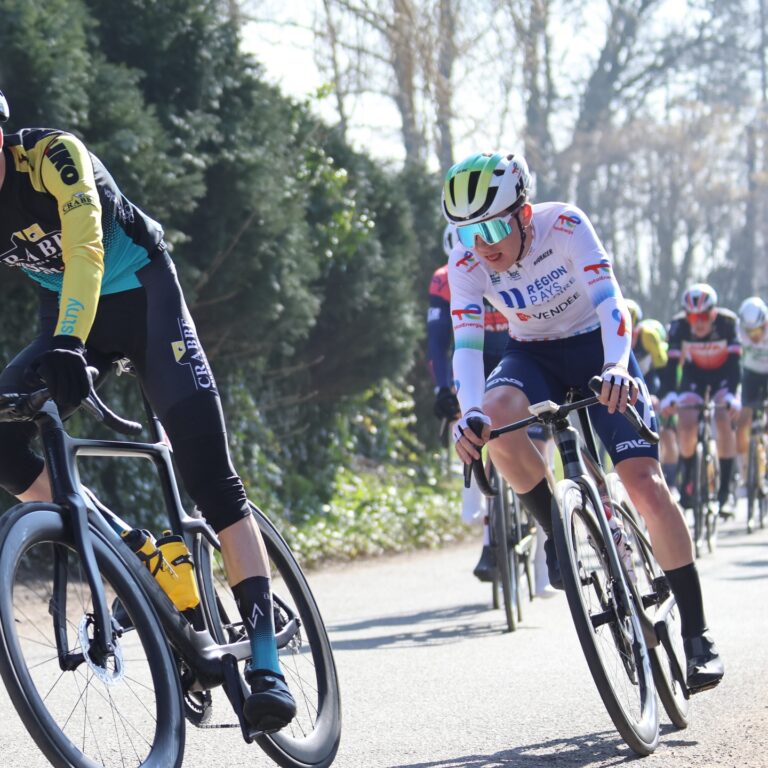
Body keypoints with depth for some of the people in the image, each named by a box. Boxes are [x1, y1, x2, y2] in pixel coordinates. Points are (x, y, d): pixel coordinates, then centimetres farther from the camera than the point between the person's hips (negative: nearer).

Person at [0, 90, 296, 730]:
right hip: (67, 322, 5)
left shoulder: (53, 154, -26)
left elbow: (84, 251, -39)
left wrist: (68, 344, -54)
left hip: (143, 298, -5)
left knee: (211, 477, -14)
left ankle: (266, 659, -17)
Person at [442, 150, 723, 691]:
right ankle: (559, 534, -13)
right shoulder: (466, 263, -18)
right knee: (495, 413, -34)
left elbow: (609, 300, -36)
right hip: (533, 356, 2)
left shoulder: (565, 225, -26)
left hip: (595, 347, -2)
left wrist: (617, 367, -55)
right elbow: (467, 342, -25)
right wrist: (469, 415, -44)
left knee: (645, 482, -17)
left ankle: (696, 633, -7)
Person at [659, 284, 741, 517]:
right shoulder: (679, 325, -28)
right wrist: (668, 396, -44)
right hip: (694, 374, 1)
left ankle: (724, 493, -13)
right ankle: (686, 482, 2)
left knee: (724, 421, -20)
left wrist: (732, 395, -46)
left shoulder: (727, 322, -30)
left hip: (723, 374, -1)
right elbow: (671, 363, -30)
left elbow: (734, 362, -33)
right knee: (686, 424, -18)